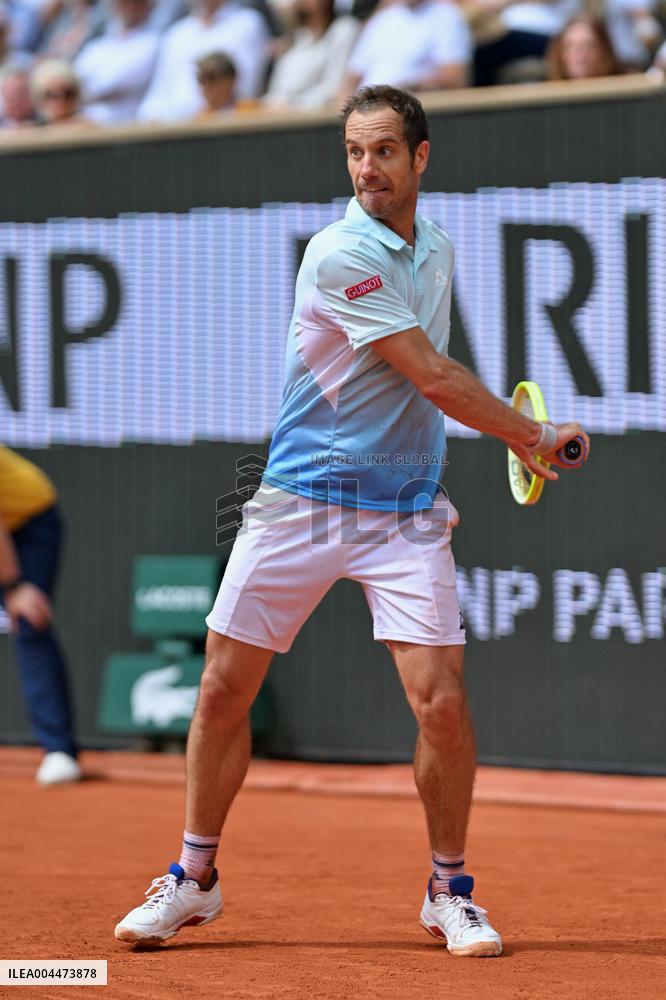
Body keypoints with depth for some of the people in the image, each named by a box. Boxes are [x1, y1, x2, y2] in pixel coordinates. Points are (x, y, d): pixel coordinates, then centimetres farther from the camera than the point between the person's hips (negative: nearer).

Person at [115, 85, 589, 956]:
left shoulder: (436, 252, 9)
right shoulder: (341, 255, -15)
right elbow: (433, 378, -16)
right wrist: (534, 436, -8)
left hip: (407, 509, 4)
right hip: (303, 497, -4)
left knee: (442, 699, -9)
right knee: (225, 688, 0)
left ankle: (450, 891, 9)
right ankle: (194, 881, 18)